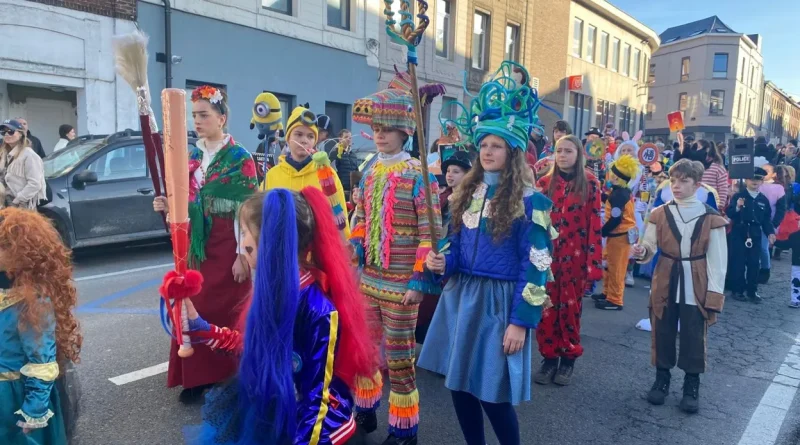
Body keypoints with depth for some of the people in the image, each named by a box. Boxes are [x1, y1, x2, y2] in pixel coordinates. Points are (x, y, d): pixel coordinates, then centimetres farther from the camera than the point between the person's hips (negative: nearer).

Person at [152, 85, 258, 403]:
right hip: (195, 246, 6)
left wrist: (243, 255, -16)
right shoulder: (192, 157, 11)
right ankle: (197, 377, 25)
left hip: (227, 248, -6)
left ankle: (228, 380, 16)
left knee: (225, 313, 1)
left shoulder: (240, 158, -9)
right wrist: (169, 207, -5)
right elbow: (191, 204, 16)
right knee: (194, 311, 10)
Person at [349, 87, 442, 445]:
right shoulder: (370, 173, 9)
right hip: (367, 278, 6)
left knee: (399, 358, 4)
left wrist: (418, 279, -16)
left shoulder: (418, 175, -10)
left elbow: (430, 233, -12)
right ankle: (365, 411, 38)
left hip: (400, 284, -6)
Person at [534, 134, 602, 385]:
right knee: (547, 307, 6)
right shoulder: (545, 183, 4)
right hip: (547, 254, 2)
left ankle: (568, 358, 24)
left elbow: (595, 224, -5)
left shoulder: (590, 184, -1)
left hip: (575, 255, -2)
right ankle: (549, 357, 19)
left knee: (571, 307, 8)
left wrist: (594, 262, -9)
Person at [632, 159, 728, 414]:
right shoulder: (659, 215, 1)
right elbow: (650, 248, -1)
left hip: (696, 289, -2)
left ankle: (691, 387, 24)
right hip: (665, 285, 2)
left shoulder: (712, 219, -5)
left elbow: (717, 260, -4)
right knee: (663, 336, 11)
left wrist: (714, 294, -9)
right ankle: (661, 380, 28)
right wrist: (642, 251, -25)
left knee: (694, 339, 7)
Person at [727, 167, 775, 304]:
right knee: (738, 263, -1)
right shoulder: (738, 196, -2)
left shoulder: (763, 199, 10)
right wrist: (737, 207, -28)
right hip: (739, 234, -3)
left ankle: (752, 291, 14)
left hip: (755, 235, 4)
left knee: (754, 264, 5)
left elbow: (767, 219, 13)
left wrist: (770, 233, 1)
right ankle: (737, 290, 10)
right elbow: (729, 214, -10)